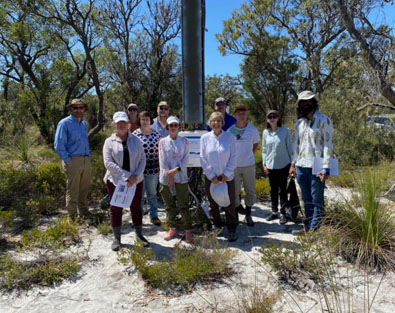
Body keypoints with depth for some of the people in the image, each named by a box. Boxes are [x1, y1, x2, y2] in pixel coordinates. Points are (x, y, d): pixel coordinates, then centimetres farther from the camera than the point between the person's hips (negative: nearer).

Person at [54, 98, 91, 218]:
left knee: (84, 188, 15)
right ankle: (72, 215, 12)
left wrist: (89, 157, 12)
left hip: (86, 160, 7)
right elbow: (59, 145, -11)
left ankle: (83, 212, 30)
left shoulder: (84, 124, 16)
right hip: (73, 160, -7)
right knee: (72, 190, 1)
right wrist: (68, 161, -14)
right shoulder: (65, 123, -6)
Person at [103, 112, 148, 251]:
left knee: (136, 207, 10)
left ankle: (139, 235, 25)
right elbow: (108, 163, -12)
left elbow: (142, 159, 2)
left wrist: (136, 175, -14)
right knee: (116, 209, 7)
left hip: (135, 181, 2)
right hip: (115, 180, -1)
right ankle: (117, 238, 22)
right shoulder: (109, 142, -2)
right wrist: (126, 176, -18)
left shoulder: (135, 140, 5)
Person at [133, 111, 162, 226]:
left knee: (152, 193, 14)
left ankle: (153, 216, 26)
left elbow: (160, 151, 9)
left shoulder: (156, 134, 4)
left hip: (153, 169, 2)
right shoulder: (135, 134, -4)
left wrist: (160, 167, 8)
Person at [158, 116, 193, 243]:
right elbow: (162, 160, -4)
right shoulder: (163, 142, 2)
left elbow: (185, 159, -1)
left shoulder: (184, 142, 3)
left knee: (183, 205, 1)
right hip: (166, 178, 1)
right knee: (170, 205, 10)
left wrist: (176, 169, -16)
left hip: (181, 177, -1)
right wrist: (169, 176, -10)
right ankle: (172, 228, 24)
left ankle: (188, 230, 10)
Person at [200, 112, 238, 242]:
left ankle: (232, 230, 18)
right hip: (211, 177, 1)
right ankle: (217, 226, 32)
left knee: (229, 205, 3)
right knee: (213, 204, 12)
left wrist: (226, 174, -10)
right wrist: (211, 176, -7)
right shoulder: (205, 138, -3)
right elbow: (203, 159, -2)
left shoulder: (230, 137, -5)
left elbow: (233, 158, -4)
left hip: (227, 177, -1)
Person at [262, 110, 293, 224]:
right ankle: (274, 212, 24)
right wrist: (264, 163, 6)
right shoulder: (265, 132, 2)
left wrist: (292, 162, -2)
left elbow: (289, 147, -2)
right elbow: (264, 149, 8)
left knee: (282, 189, 5)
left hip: (283, 165, -3)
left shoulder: (285, 131, -8)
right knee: (273, 189, 12)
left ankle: (282, 213, 15)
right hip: (271, 165, 3)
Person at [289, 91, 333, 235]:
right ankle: (307, 226, 25)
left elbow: (328, 145, -9)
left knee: (316, 200, 1)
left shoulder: (324, 120, -5)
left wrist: (326, 168, -16)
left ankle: (314, 229, 9)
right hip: (301, 166, 6)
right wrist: (293, 163, 13)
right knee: (306, 199, 14)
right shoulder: (299, 122, 13)